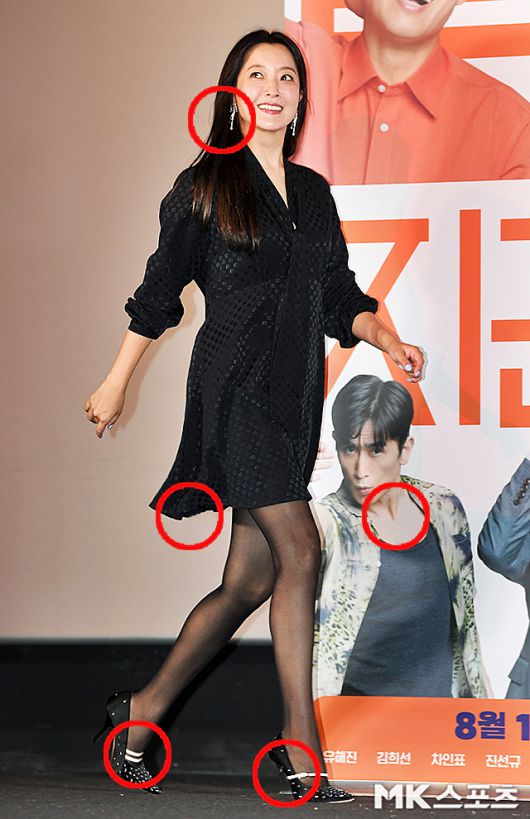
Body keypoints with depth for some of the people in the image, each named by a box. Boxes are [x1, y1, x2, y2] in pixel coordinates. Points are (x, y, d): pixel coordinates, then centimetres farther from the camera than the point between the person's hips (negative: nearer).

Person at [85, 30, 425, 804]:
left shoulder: (314, 191, 16)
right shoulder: (205, 186, 0)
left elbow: (340, 297, 16)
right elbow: (159, 291, 5)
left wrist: (388, 341, -2)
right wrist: (117, 384, 8)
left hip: (295, 395, 6)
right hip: (235, 387, -6)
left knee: (251, 580, 7)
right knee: (298, 552, -15)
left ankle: (145, 708, 23)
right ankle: (302, 752, -9)